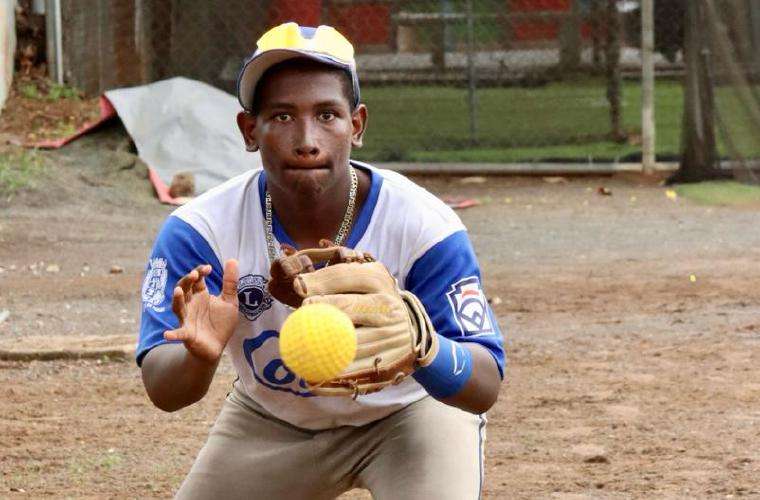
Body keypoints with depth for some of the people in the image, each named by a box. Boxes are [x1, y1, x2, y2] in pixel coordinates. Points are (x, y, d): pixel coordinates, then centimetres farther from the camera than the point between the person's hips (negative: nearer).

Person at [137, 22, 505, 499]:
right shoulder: (198, 231, -24)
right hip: (270, 422, 2)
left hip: (408, 411, -2)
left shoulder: (425, 226, -28)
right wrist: (198, 356, -53)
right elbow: (162, 392, -28)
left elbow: (486, 387, -30)